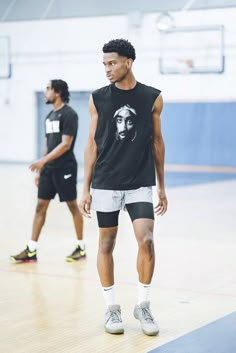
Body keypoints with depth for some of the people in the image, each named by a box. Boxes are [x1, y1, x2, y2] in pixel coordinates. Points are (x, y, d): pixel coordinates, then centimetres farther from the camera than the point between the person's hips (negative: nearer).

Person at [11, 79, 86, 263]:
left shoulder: (69, 114, -11)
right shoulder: (50, 116, 14)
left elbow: (66, 144, -18)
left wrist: (43, 160, -22)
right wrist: (40, 169, 15)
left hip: (64, 168, -8)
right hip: (48, 169, 8)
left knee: (73, 206, 2)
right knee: (40, 206, 3)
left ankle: (81, 247, 14)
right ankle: (31, 250, 3)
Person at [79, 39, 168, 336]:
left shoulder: (152, 98, 1)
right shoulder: (98, 99, 1)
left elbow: (157, 142, 8)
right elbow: (92, 144, 4)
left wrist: (162, 187, 8)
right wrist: (86, 189, 2)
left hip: (140, 185, 0)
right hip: (106, 185, 1)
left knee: (146, 241, -10)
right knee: (106, 243, 5)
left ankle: (143, 305, 8)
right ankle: (111, 307, 19)